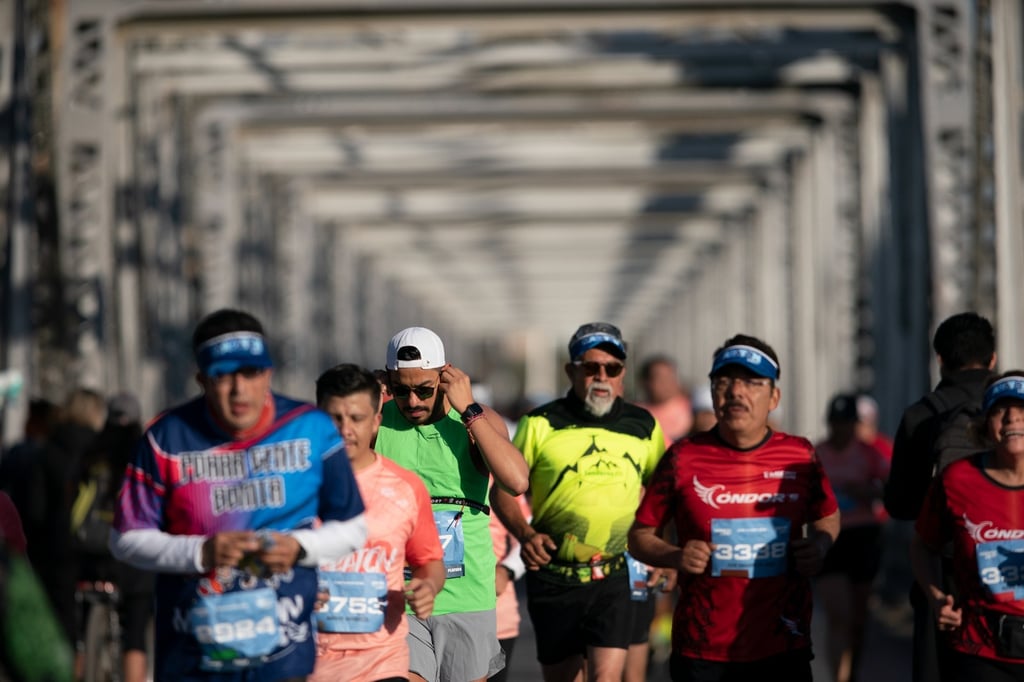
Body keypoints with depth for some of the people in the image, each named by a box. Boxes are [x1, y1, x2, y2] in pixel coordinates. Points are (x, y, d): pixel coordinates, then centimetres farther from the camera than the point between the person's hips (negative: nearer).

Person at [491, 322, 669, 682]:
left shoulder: (643, 427, 7)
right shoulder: (541, 423, -1)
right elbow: (503, 489, 3)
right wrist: (525, 533, -14)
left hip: (614, 579, 0)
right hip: (552, 575, 0)